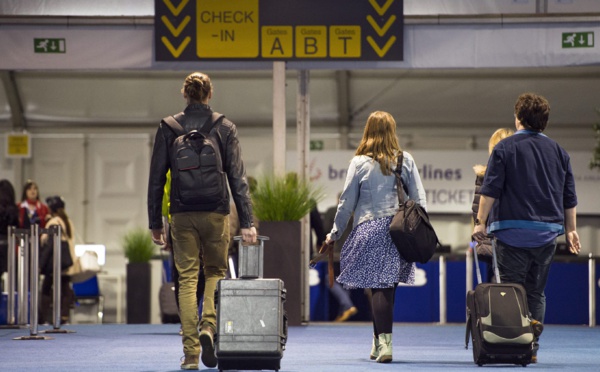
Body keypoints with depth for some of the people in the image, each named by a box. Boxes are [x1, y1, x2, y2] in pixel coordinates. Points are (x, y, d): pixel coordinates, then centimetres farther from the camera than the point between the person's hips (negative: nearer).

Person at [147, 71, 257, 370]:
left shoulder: (168, 128, 2)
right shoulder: (225, 128, 0)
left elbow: (156, 178, 2)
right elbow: (238, 178, -3)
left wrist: (155, 223, 8)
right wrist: (246, 222, -2)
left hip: (182, 214, 0)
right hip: (216, 213, 0)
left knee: (187, 279, 4)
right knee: (216, 272, 15)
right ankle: (208, 327, -10)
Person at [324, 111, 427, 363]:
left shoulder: (360, 163, 0)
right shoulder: (405, 160, 5)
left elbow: (346, 203, 3)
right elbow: (419, 200, 4)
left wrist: (335, 234, 14)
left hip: (369, 229, -2)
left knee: (378, 288, -1)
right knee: (388, 287, 7)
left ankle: (384, 343, -9)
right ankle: (379, 343, 15)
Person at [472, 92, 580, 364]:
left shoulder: (505, 148, -2)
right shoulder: (558, 151, 12)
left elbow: (490, 189, -8)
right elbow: (569, 197, 14)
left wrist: (481, 221, -2)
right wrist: (571, 230, 20)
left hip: (513, 229, -4)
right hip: (547, 232, 4)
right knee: (536, 293, 10)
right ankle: (532, 349, 5)